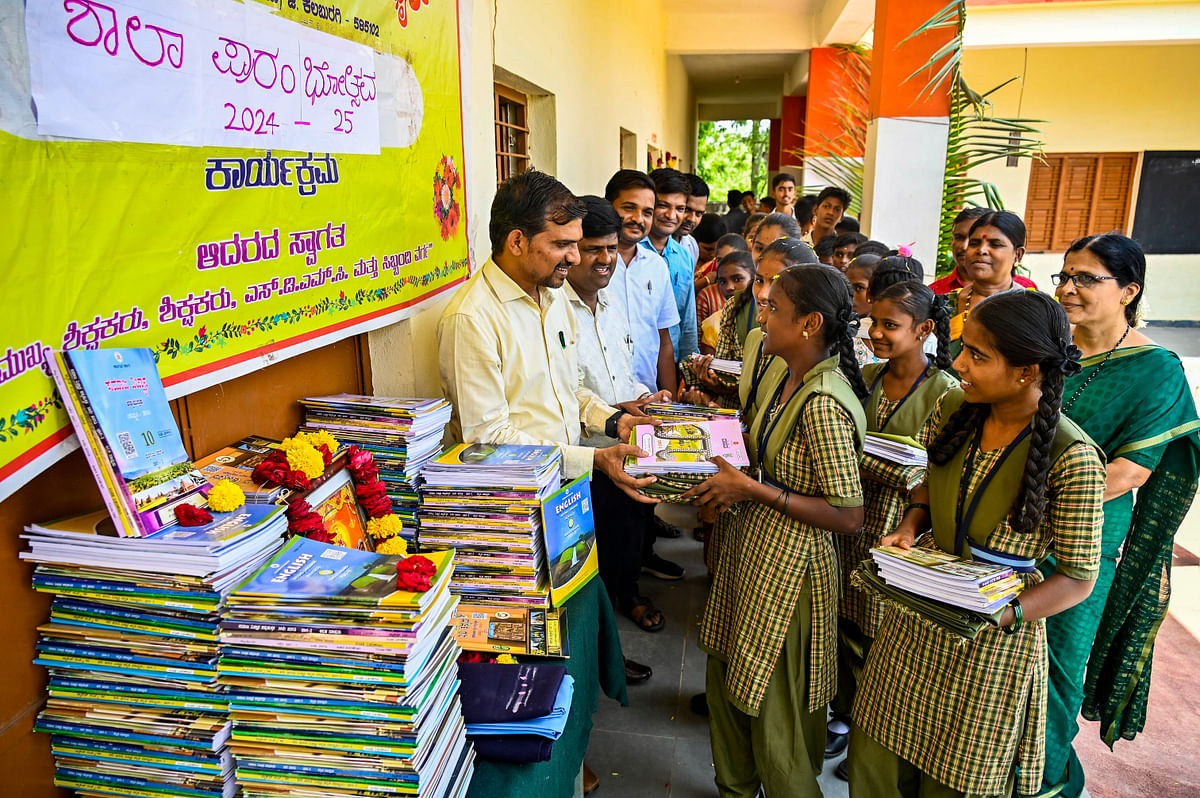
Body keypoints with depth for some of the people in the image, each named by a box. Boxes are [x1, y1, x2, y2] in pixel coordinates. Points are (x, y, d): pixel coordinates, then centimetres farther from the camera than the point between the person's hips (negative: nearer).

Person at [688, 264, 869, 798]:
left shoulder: (823, 404, -26)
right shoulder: (780, 373, 1)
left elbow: (848, 516, -25)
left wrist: (751, 489, -24)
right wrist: (725, 480, 1)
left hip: (787, 564, -9)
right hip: (749, 546, 9)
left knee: (774, 707, 11)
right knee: (725, 677, 24)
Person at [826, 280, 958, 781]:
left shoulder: (945, 392, -14)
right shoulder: (866, 377, 3)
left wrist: (857, 457, -22)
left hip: (901, 531, -5)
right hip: (855, 520, 5)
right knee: (847, 624, 15)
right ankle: (845, 715, 38)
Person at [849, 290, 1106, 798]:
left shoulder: (1072, 458, -23)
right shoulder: (953, 408, -7)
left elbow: (1078, 578, -14)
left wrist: (1000, 616, -28)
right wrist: (910, 523, -7)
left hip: (993, 641, -4)